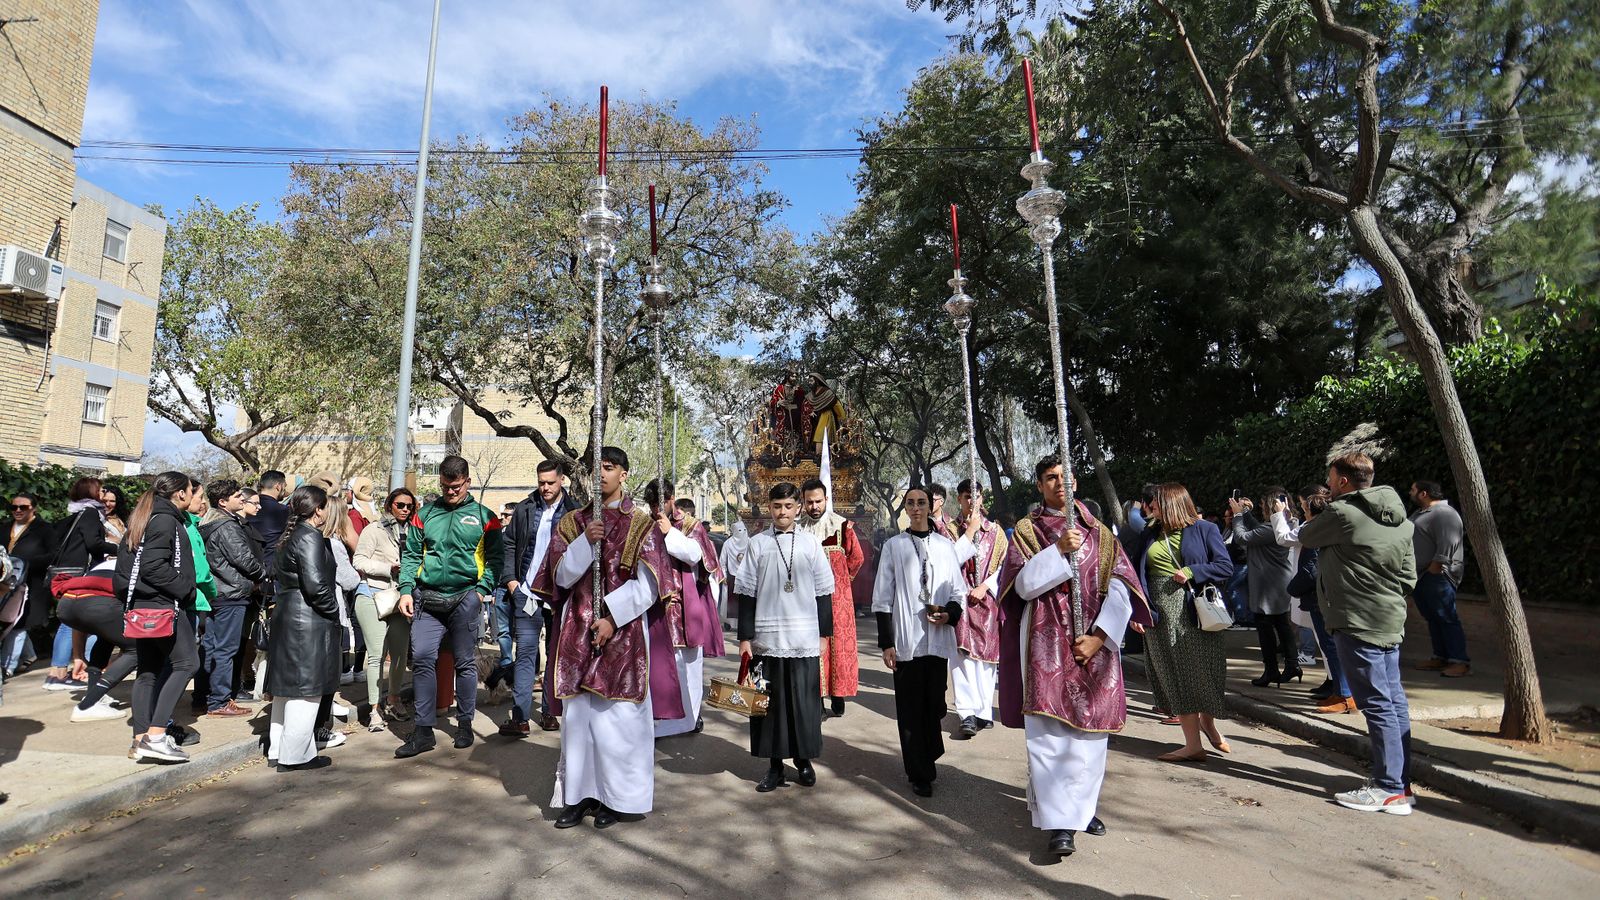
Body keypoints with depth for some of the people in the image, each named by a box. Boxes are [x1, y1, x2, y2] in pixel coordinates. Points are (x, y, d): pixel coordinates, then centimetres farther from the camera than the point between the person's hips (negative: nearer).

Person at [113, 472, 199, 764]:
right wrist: (184, 588, -13)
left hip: (141, 605, 10)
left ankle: (141, 740, 14)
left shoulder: (144, 518, 17)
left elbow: (126, 559, 16)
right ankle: (156, 736, -11)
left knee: (149, 671, 11)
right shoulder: (166, 520, -12)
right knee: (187, 662, -7)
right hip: (163, 605, -10)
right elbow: (154, 565, -20)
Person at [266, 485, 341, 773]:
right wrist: (332, 610, -9)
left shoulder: (291, 536, 14)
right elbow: (315, 583, -23)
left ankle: (278, 751, 27)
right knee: (305, 690, -2)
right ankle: (295, 756, 5)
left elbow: (284, 578, 19)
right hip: (308, 622, -10)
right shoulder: (311, 537, -16)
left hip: (286, 617, 10)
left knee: (286, 688, 17)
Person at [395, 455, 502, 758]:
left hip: (465, 598, -2)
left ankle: (464, 725, 20)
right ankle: (424, 731, 4)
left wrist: (482, 590, -9)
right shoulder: (425, 514, 11)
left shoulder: (484, 516, 5)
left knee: (465, 663, 6)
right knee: (421, 659, -5)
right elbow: (410, 555, 11)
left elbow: (495, 557, 2)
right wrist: (406, 590, -1)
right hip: (427, 599, 2)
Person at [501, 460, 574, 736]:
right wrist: (510, 579, 0)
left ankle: (549, 712, 20)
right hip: (527, 592, 1)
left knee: (555, 654, 9)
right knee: (525, 652, 0)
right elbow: (509, 545, 11)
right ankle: (520, 717, 2)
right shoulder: (524, 509, 6)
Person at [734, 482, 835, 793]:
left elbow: (823, 592, 6)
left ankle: (804, 761, 25)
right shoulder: (757, 544, 1)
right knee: (770, 703, 6)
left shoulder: (811, 543, 2)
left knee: (804, 701, 6)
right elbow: (747, 593, 2)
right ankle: (775, 767, 20)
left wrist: (824, 634, 5)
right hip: (766, 639, 0)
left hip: (805, 640, 0)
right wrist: (745, 637, -1)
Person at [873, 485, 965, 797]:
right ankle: (920, 774, 17)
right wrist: (886, 643, -3)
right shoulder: (894, 546, 2)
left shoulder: (946, 545, 6)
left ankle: (928, 758, 32)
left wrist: (950, 614, -10)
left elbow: (959, 590, 11)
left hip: (938, 640, 2)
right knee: (910, 710, 4)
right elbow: (882, 598, 1)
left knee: (935, 705, 9)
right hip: (905, 642, -1)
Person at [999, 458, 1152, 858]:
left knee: (1089, 731, 8)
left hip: (1093, 644, 3)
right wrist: (1060, 550, -18)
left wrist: (1099, 636, -10)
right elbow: (1023, 584, -9)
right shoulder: (1026, 531, 4)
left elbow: (1120, 588, 1)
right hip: (1046, 642, -2)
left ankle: (1082, 805, 25)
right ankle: (1059, 823, -4)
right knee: (1050, 734, -7)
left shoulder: (1099, 533, 9)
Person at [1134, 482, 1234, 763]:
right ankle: (1193, 744, 10)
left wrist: (1192, 571, -15)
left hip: (1194, 611, -3)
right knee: (1174, 676, 3)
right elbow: (1137, 573, 11)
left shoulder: (1204, 529, 1)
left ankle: (1208, 723, 31)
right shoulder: (1150, 534, 12)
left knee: (1203, 673, 2)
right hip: (1161, 614, 4)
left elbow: (1226, 566, -2)